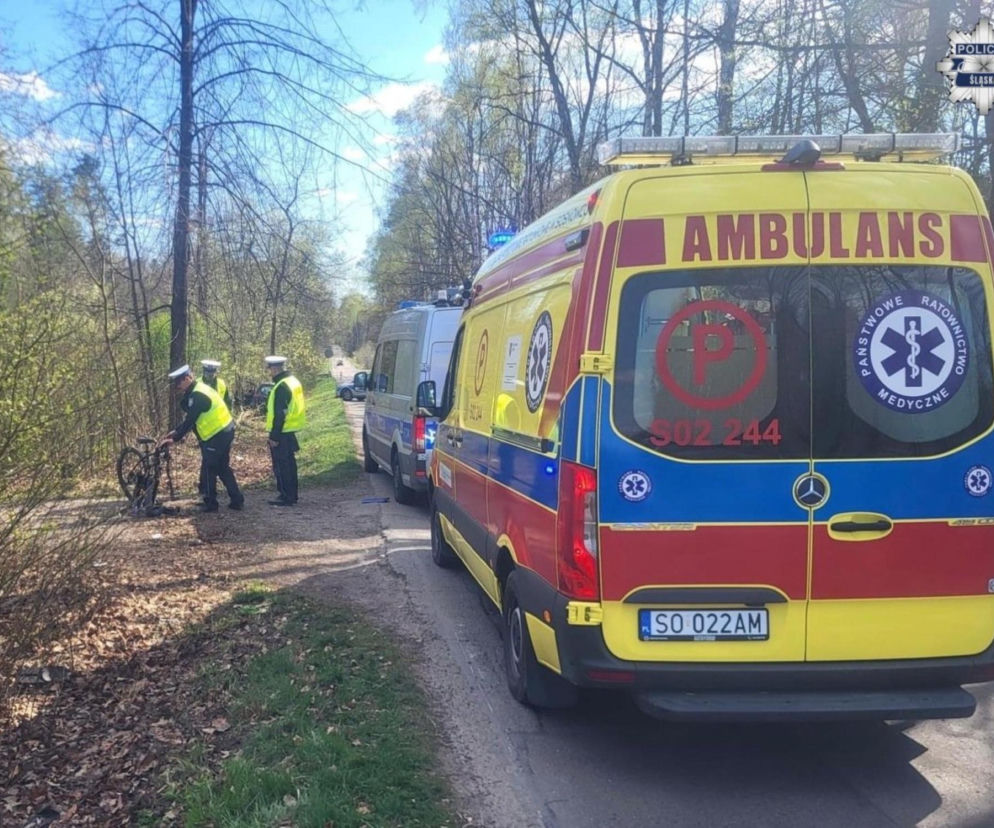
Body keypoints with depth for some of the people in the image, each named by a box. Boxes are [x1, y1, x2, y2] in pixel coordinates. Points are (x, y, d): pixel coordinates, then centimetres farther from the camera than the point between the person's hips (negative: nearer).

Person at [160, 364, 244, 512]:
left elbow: (189, 420, -19)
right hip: (225, 432, 10)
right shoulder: (199, 390, 13)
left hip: (216, 436, -10)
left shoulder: (197, 396, -19)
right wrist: (175, 431, 14)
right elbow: (190, 418, 18)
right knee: (223, 468, 16)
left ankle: (210, 503, 12)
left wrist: (175, 438, -12)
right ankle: (237, 500, 18)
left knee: (210, 470, 3)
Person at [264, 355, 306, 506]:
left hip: (282, 433, -10)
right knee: (289, 464, 16)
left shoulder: (282, 387, -20)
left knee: (281, 466, -3)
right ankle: (291, 495, 23)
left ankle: (286, 497, 1)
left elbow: (279, 414, -22)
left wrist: (274, 436, -18)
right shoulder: (293, 381, 11)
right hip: (290, 431, 10)